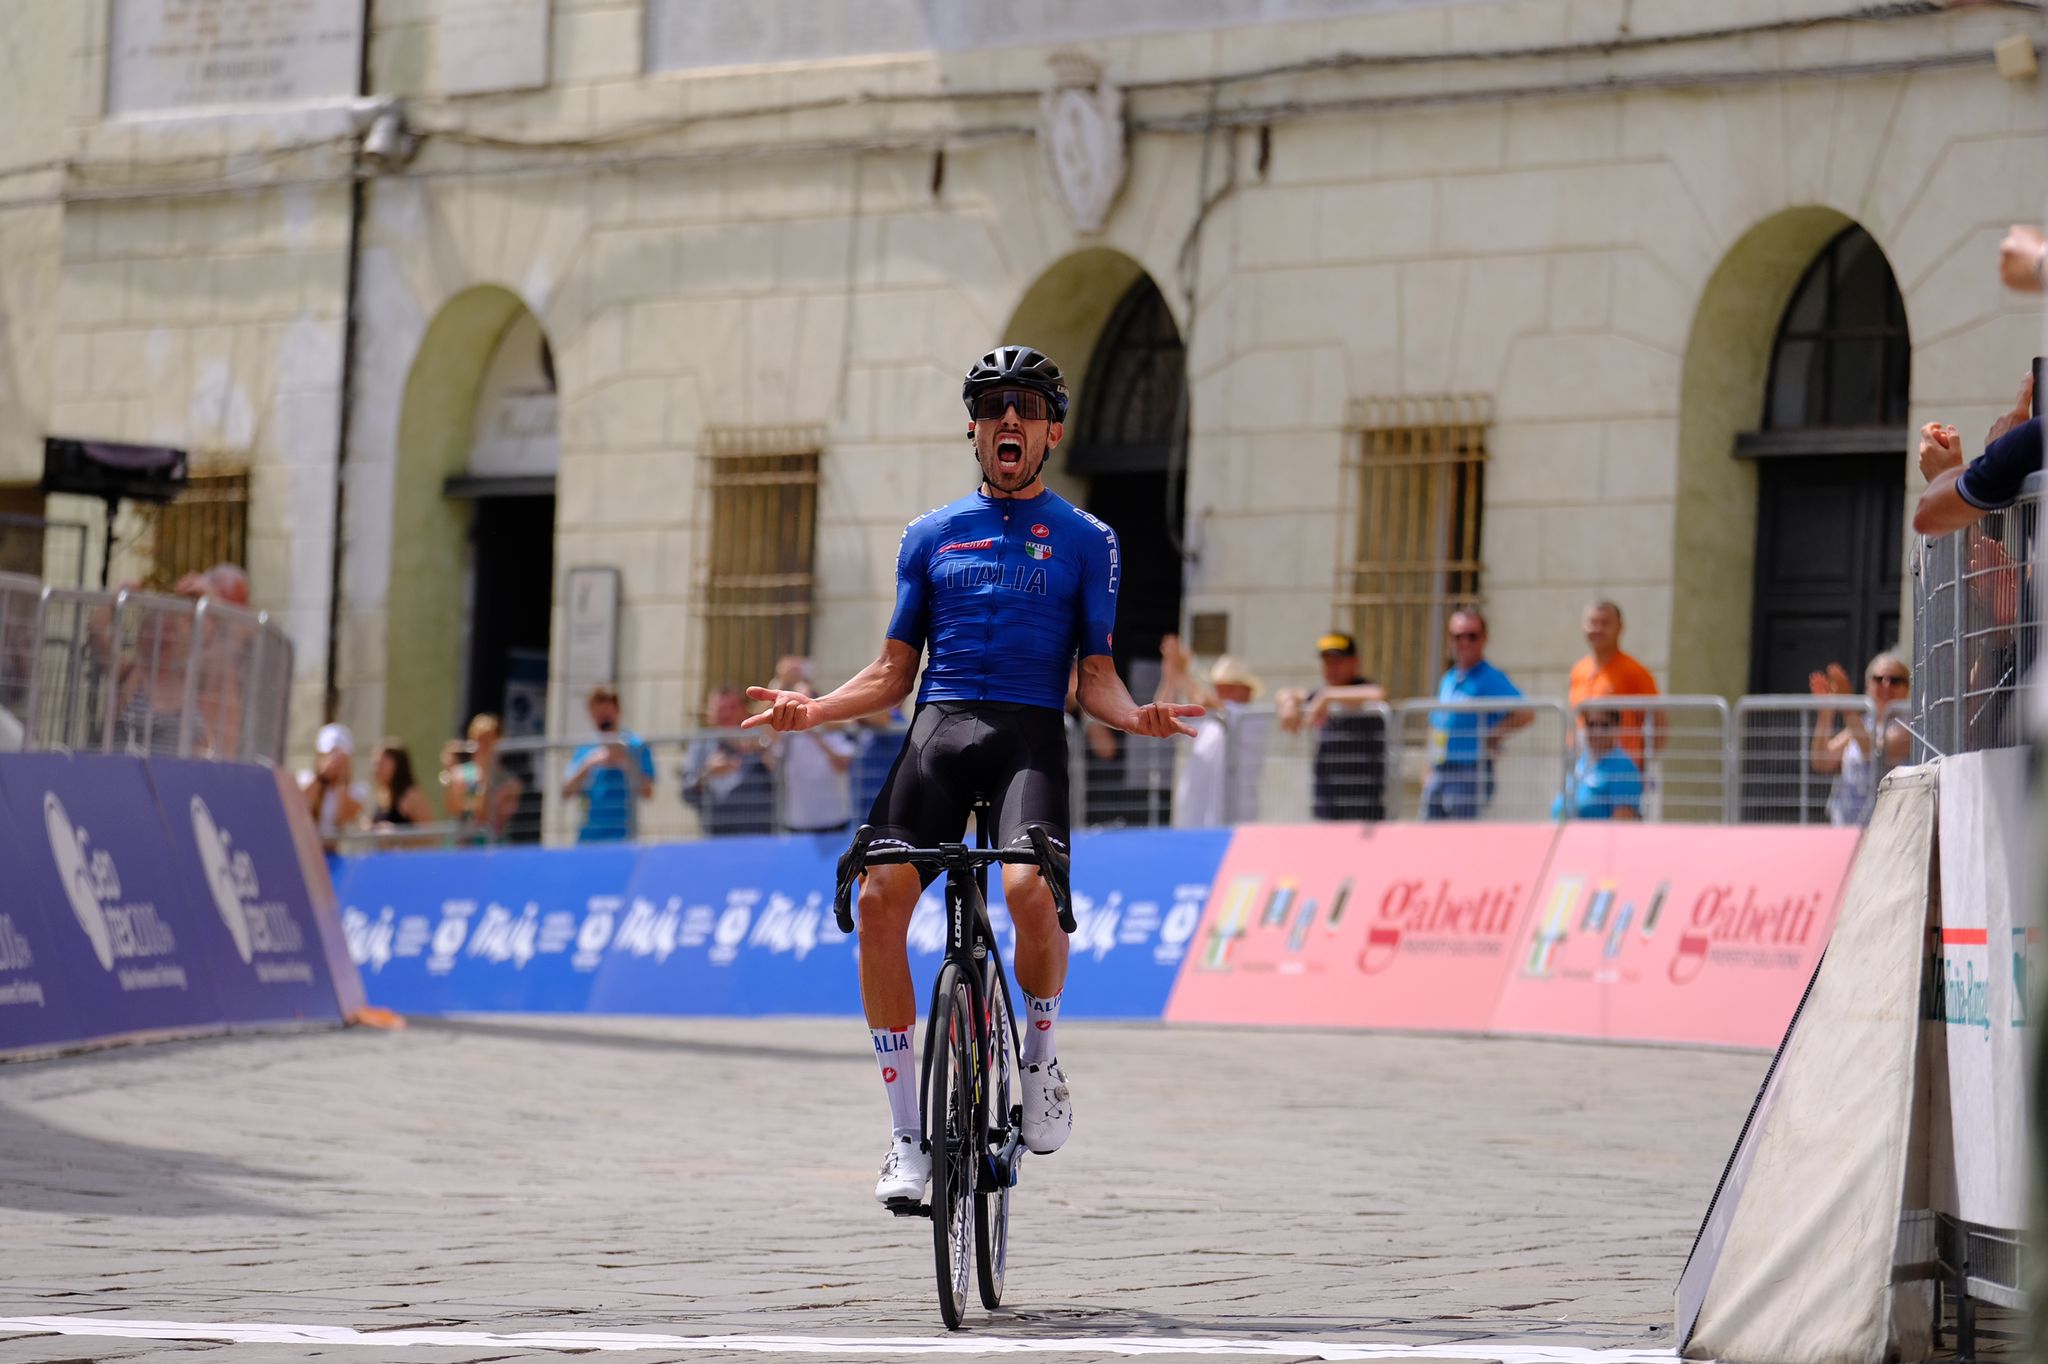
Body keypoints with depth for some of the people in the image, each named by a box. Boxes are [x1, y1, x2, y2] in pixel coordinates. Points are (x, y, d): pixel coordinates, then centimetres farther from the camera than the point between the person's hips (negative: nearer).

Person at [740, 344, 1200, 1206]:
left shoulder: (1084, 540, 12)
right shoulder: (931, 536, 17)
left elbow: (1096, 678, 9)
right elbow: (893, 672, 17)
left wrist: (1135, 715, -14)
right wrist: (812, 710, 0)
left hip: (1031, 733, -2)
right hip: (938, 724, 2)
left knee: (1029, 888, -31)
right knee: (879, 897, -18)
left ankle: (1041, 1052, -1)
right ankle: (907, 1131, -9)